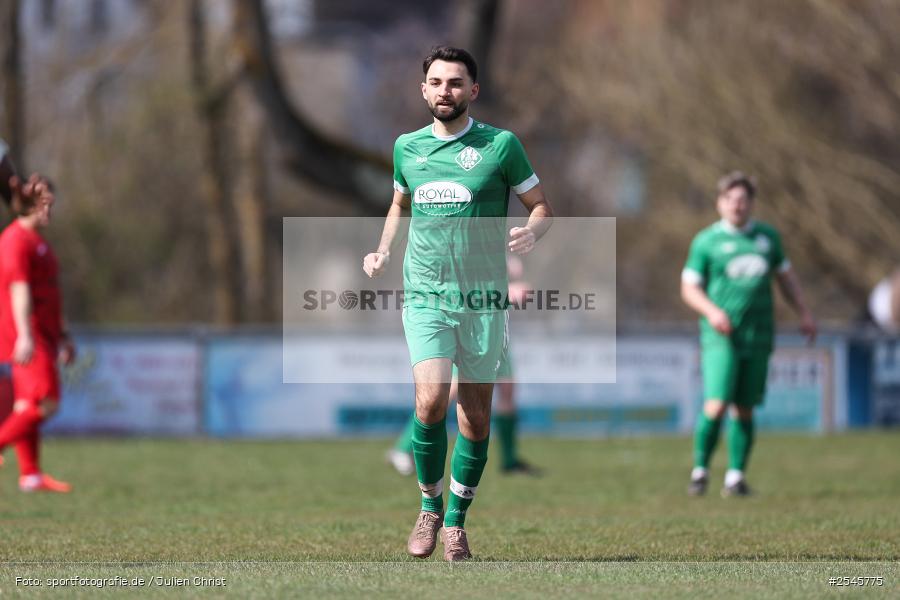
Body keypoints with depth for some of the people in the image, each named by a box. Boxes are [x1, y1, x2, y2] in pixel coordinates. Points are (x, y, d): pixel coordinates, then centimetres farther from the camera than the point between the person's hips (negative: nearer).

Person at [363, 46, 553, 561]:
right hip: (426, 295, 1)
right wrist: (383, 252, 10)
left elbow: (542, 206, 5)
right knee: (431, 400, -18)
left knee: (476, 416, 3)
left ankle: (456, 522, 19)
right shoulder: (408, 147, 9)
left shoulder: (500, 145, -1)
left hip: (484, 299, -1)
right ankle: (429, 508, 3)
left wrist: (532, 233, -17)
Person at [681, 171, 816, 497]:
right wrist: (711, 311, -16)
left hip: (759, 336, 4)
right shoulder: (706, 241, 1)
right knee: (716, 406, -15)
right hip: (721, 336, -4)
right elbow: (689, 288, 2)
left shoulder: (768, 236, 13)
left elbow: (786, 277, 24)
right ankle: (700, 470, -1)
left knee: (744, 410, 4)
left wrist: (804, 314, 17)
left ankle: (736, 476, 11)